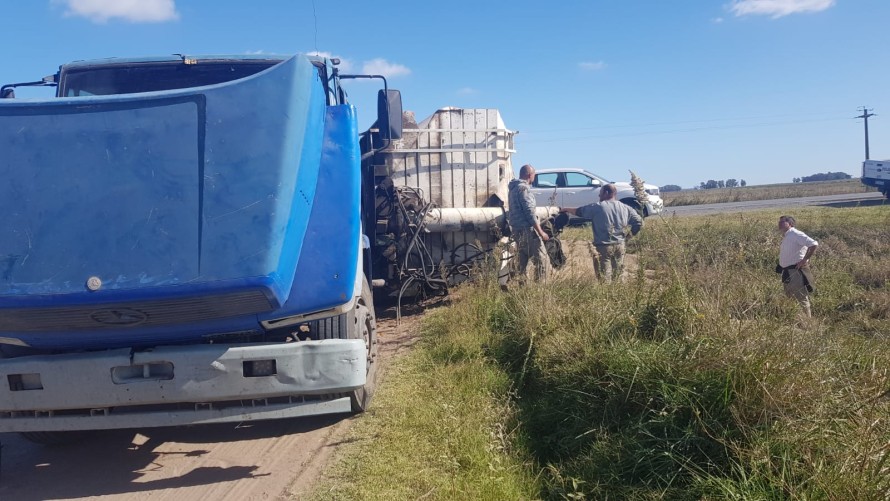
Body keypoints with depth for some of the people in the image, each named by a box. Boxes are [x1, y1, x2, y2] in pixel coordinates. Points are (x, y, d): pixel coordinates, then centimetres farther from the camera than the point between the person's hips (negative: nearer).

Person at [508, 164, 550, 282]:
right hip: (527, 230, -10)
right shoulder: (523, 188, -13)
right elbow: (530, 213, -18)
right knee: (543, 260, -9)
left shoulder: (513, 188, 17)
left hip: (517, 230, 10)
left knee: (523, 262, 13)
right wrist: (541, 232, -16)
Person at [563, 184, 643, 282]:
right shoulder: (625, 208, 8)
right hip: (620, 245, 5)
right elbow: (639, 222, 7)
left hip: (603, 247, -5)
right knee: (618, 277, 13)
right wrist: (629, 236, 11)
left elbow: (579, 211, 6)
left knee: (604, 279, -3)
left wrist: (566, 209, 23)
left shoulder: (598, 207, -5)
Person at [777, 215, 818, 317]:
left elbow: (814, 244, -23)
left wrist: (804, 260, -19)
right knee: (789, 298, 17)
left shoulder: (796, 234, -14)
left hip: (796, 272, -10)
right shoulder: (785, 237, 14)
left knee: (801, 298, -4)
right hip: (787, 272, 10)